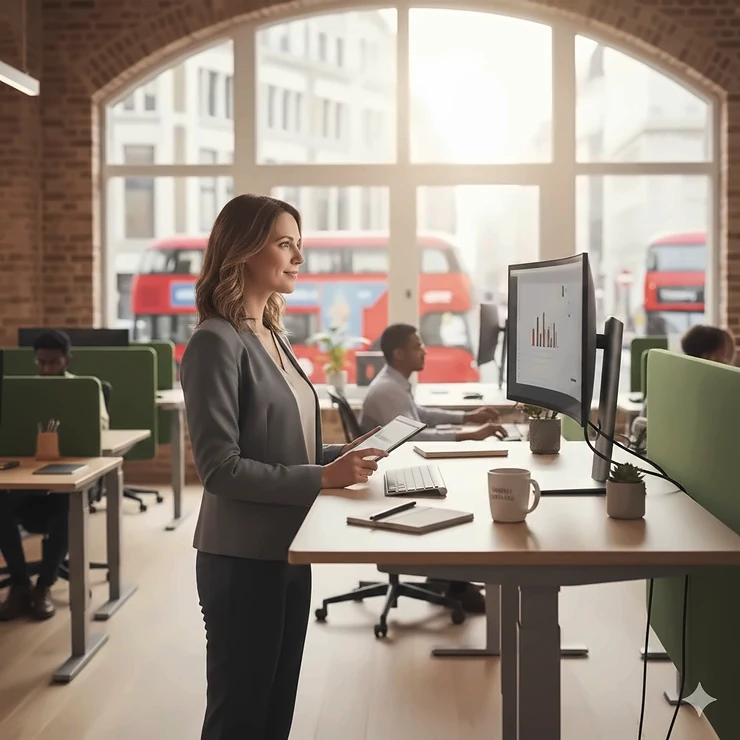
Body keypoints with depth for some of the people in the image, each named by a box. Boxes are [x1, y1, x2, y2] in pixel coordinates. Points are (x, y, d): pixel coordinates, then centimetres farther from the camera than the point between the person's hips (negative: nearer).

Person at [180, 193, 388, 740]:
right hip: (243, 560, -8)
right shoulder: (217, 343, -16)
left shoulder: (273, 336, 10)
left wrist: (341, 455, 3)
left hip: (286, 550, 8)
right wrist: (323, 478, -22)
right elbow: (221, 469, -21)